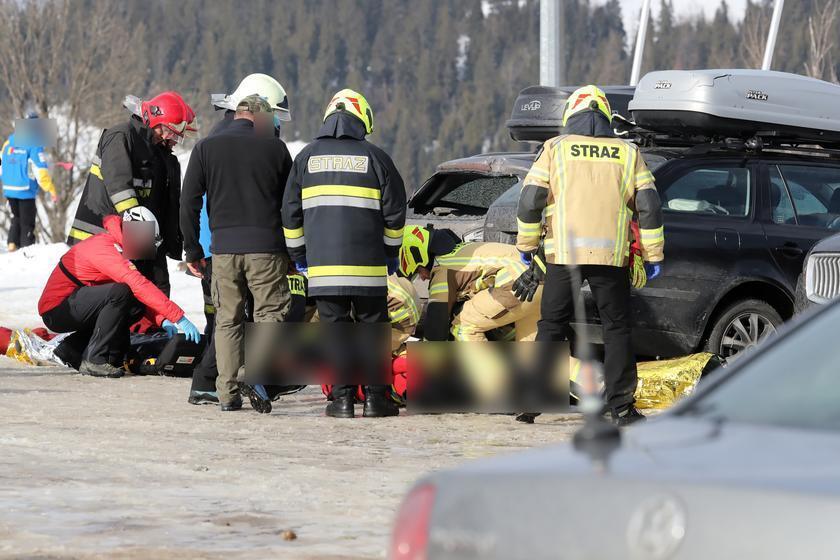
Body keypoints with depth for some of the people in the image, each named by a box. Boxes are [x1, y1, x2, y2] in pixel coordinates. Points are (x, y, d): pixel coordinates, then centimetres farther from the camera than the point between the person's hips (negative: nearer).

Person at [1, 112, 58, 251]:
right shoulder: (34, 144, -12)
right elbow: (41, 169, -16)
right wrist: (51, 190, -13)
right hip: (26, 190, -6)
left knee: (16, 217, 22)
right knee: (27, 222, 2)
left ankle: (12, 244, 11)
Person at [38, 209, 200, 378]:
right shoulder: (104, 247, -21)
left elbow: (140, 293, 11)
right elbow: (138, 285, -30)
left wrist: (161, 320, -6)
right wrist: (178, 317, -32)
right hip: (56, 310, -10)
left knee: (137, 305, 1)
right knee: (119, 293, -27)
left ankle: (73, 348, 6)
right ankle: (94, 360, -20)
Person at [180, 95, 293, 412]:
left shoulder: (206, 148, 6)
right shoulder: (275, 148, 4)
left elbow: (189, 202, 5)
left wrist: (192, 250, 12)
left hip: (224, 248, 2)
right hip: (266, 248, -2)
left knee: (227, 320, 8)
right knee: (270, 315, 3)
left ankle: (228, 393, 5)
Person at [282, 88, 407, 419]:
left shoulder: (307, 158, 7)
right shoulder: (374, 157, 1)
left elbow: (291, 212, 10)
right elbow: (395, 211, 5)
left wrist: (297, 253, 20)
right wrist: (391, 252, 18)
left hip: (322, 264, 2)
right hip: (367, 265, -2)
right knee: (372, 329, 6)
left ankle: (342, 398, 1)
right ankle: (375, 397, 4)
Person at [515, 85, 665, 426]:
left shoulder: (555, 148, 7)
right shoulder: (628, 154, 11)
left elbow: (530, 201, 1)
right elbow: (648, 208, 7)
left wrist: (527, 246, 11)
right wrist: (653, 256, 12)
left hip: (564, 253, 0)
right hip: (611, 254, 0)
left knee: (552, 325, 9)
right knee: (617, 329, 7)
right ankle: (621, 406, 4)